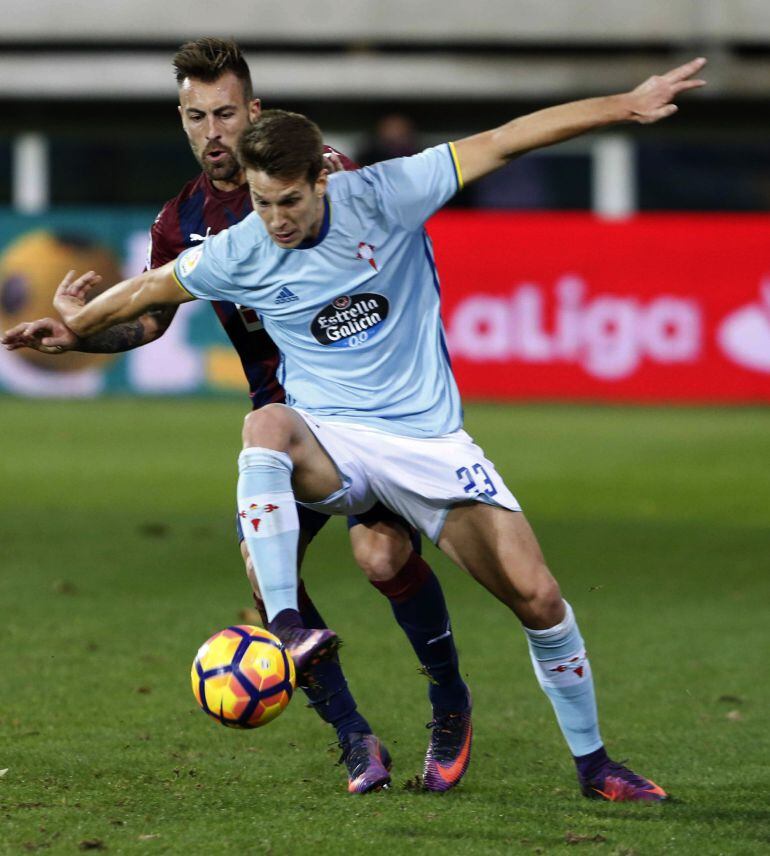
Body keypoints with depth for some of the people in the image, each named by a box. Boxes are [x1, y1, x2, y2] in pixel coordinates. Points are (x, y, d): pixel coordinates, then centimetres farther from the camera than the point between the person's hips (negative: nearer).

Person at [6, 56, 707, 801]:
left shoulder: (383, 196, -10)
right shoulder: (239, 255, -6)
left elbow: (501, 144, -9)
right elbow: (154, 287, 14)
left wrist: (625, 106, -10)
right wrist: (79, 321, 25)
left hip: (429, 439, 0)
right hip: (331, 442, 0)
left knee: (536, 595, -10)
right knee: (266, 426, -37)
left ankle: (592, 765, 10)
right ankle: (284, 628, -45)